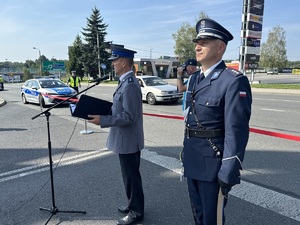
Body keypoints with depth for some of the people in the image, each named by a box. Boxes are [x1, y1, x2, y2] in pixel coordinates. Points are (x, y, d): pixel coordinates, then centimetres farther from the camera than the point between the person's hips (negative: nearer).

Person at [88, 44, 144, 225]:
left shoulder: (130, 84, -23)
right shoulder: (126, 81, 10)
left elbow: (128, 116, -27)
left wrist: (103, 120, -25)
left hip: (128, 140, -10)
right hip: (126, 139, 10)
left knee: (132, 176, 5)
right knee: (130, 175, 22)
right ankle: (133, 205, 39)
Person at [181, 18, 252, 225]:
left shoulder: (234, 80, -17)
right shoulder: (195, 79, 9)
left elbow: (237, 131, -20)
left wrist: (228, 172, -20)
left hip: (213, 163, -7)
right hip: (193, 161, 7)